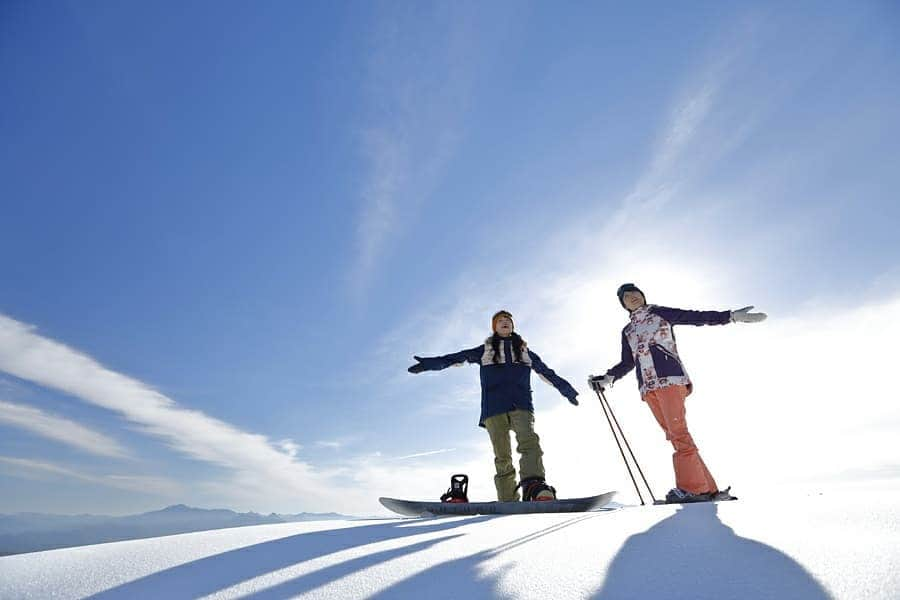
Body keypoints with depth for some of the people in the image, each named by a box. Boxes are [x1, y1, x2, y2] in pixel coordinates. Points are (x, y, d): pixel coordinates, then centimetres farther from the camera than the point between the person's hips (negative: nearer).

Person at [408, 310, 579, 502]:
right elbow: (456, 358, 13)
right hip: (494, 407, 0)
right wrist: (429, 363, 5)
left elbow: (548, 373, 31)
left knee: (529, 442, -26)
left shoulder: (524, 351, 26)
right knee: (502, 457, -6)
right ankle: (508, 502, -6)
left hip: (521, 405, 1)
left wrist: (568, 390, 33)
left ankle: (534, 486, -41)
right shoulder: (485, 350, 20)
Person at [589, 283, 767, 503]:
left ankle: (692, 487, -16)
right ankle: (708, 489, 1)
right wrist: (607, 379, 8)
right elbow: (627, 363, 22)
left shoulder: (660, 313, 12)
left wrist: (732, 315, -2)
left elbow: (696, 317, 7)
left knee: (678, 432, -17)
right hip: (648, 387, 4)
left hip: (669, 378, -4)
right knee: (675, 435, -2)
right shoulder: (627, 332, 22)